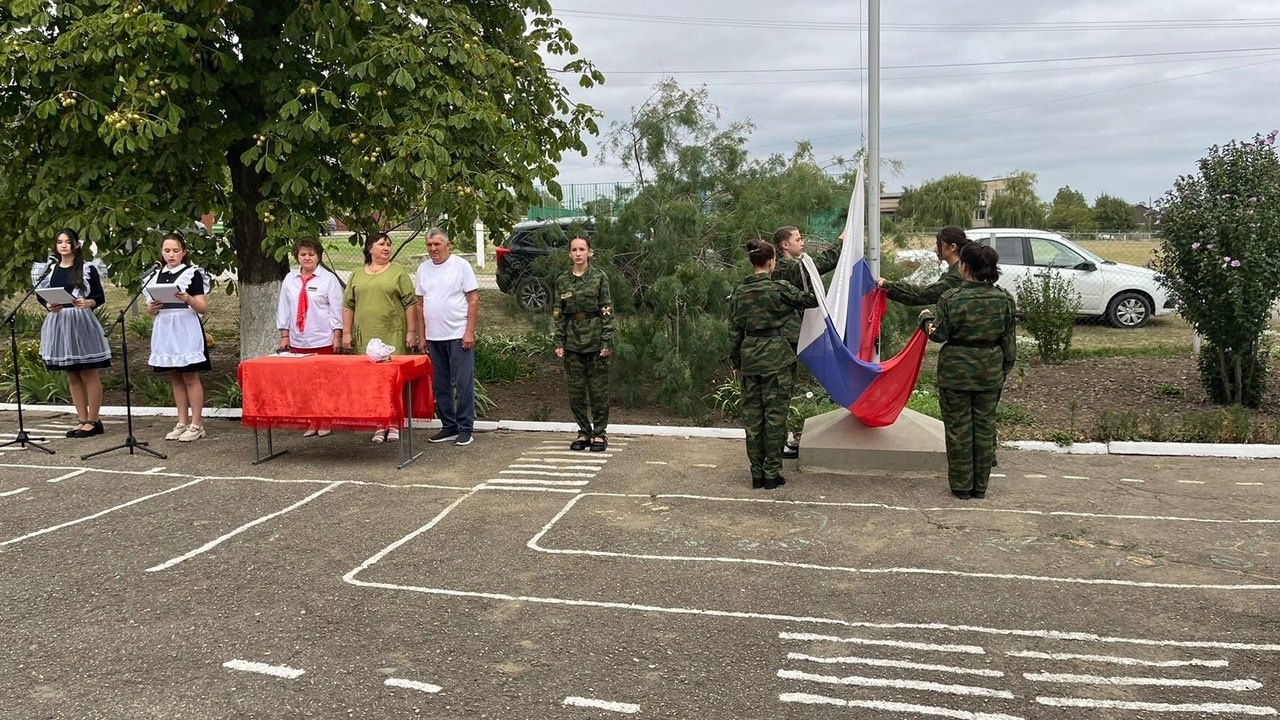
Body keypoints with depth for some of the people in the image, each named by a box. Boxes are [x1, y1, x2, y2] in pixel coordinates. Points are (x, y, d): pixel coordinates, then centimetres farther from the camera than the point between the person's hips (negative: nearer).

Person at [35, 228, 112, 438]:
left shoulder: (88, 269, -1)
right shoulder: (50, 270, 11)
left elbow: (100, 297, -3)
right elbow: (42, 296, 13)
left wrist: (88, 302, -23)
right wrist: (48, 306, -8)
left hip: (81, 322, -5)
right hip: (58, 323, 5)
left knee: (89, 373, -3)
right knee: (72, 375, 9)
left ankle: (93, 421, 2)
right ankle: (82, 420, 15)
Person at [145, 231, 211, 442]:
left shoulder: (193, 274, -1)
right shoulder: (157, 276, 13)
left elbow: (203, 308, -4)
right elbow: (150, 308, 18)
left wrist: (188, 299, -22)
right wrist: (152, 307, -5)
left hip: (186, 329, -5)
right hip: (165, 329, 5)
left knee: (190, 377, -6)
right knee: (175, 378, 8)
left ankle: (196, 424, -2)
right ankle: (182, 422, 15)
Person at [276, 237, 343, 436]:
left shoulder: (328, 279, -2)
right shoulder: (290, 279, 8)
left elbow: (336, 310, -3)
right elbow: (284, 309, 11)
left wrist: (337, 337, -7)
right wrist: (284, 336, 7)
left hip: (323, 340, -3)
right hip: (298, 341, 4)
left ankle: (325, 423, 12)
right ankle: (311, 423, 11)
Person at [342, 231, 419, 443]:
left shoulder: (399, 273, 4)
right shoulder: (357, 275, 13)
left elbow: (410, 303, 0)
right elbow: (348, 305, 14)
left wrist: (411, 332, -6)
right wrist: (346, 333, 7)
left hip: (393, 335, -3)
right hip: (366, 336, 3)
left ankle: (394, 424, 8)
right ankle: (378, 424, 10)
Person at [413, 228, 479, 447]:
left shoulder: (461, 266, -4)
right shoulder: (423, 269, 11)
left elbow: (474, 300, -6)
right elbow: (420, 303, 15)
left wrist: (469, 332, -13)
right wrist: (422, 336, 11)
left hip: (458, 335, -5)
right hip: (434, 337, 6)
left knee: (464, 384, -3)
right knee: (440, 386, 10)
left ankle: (465, 429, 5)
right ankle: (449, 427, 20)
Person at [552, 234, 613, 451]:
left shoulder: (599, 277, -3)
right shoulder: (562, 280, 5)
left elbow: (607, 311, -5)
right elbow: (558, 313, 7)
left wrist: (606, 342, -10)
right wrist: (558, 342, 0)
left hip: (595, 340, -3)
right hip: (572, 341, 3)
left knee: (598, 388, 2)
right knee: (575, 390, 6)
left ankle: (600, 433, 12)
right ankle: (584, 432, 18)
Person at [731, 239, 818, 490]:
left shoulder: (739, 292, 4)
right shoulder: (779, 288, -10)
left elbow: (735, 329, 7)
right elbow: (810, 300, 1)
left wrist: (736, 361, 15)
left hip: (749, 356, 5)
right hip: (776, 355, -4)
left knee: (752, 414, 10)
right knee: (775, 414, 2)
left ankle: (757, 473, 15)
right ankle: (771, 473, 5)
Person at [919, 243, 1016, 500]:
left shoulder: (951, 298, -15)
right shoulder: (1004, 299, -3)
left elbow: (939, 334, -8)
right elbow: (1008, 340, 2)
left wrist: (926, 319, 11)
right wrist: (1005, 369, 13)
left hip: (956, 372, -3)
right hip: (990, 372, 3)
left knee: (958, 428, 7)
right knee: (985, 427, 13)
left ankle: (962, 486, 14)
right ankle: (981, 486, 21)